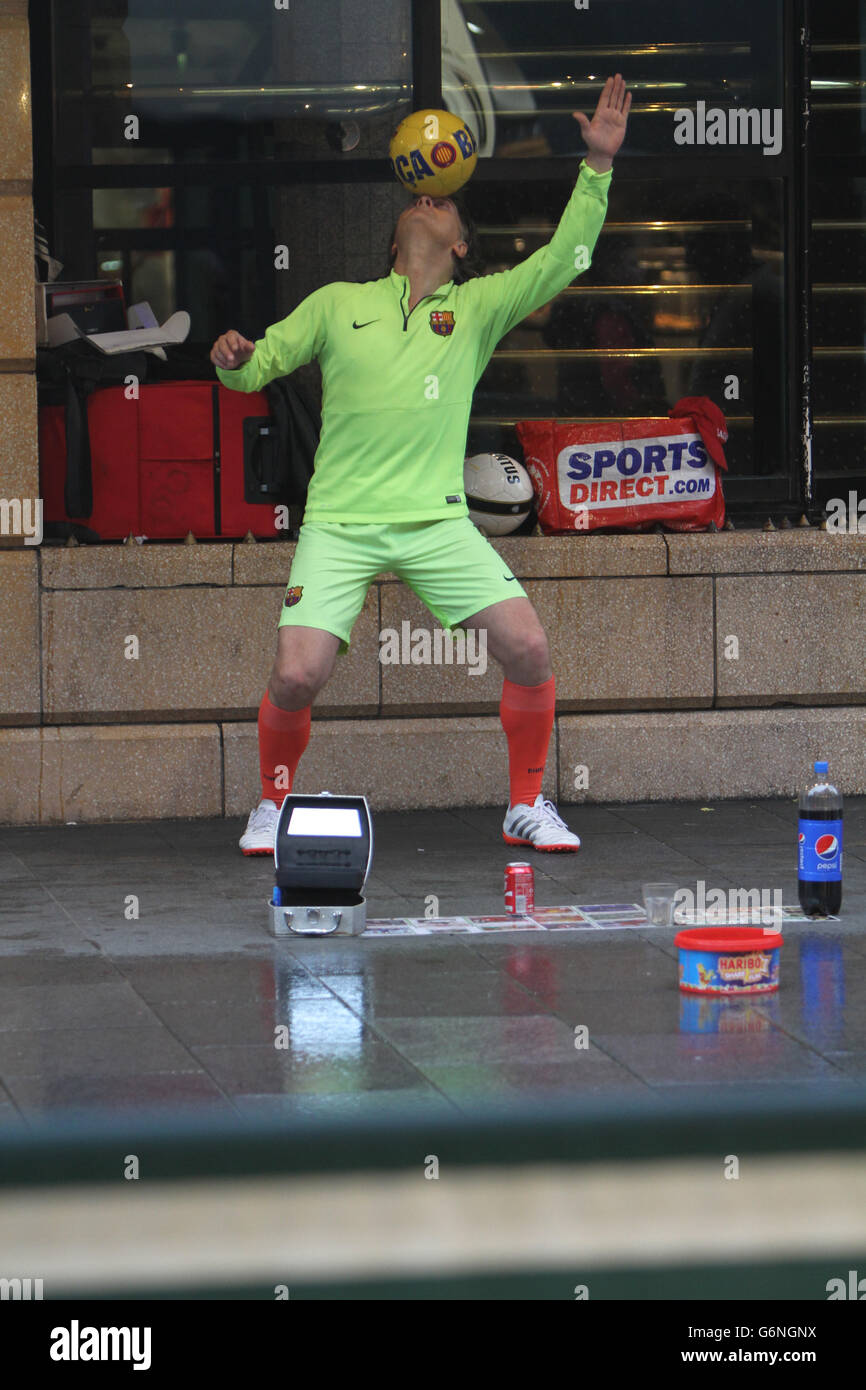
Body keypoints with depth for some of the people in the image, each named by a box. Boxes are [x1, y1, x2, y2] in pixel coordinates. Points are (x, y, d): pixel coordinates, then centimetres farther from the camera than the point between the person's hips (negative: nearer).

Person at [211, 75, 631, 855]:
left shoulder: (478, 308, 9)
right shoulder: (338, 305, 9)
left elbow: (562, 261, 1)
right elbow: (261, 366, 12)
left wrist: (598, 166, -7)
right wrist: (234, 360, -12)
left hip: (437, 521, 1)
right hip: (338, 524, -1)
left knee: (528, 648, -13)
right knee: (297, 676, -16)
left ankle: (527, 806, 6)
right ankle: (274, 805, 11)